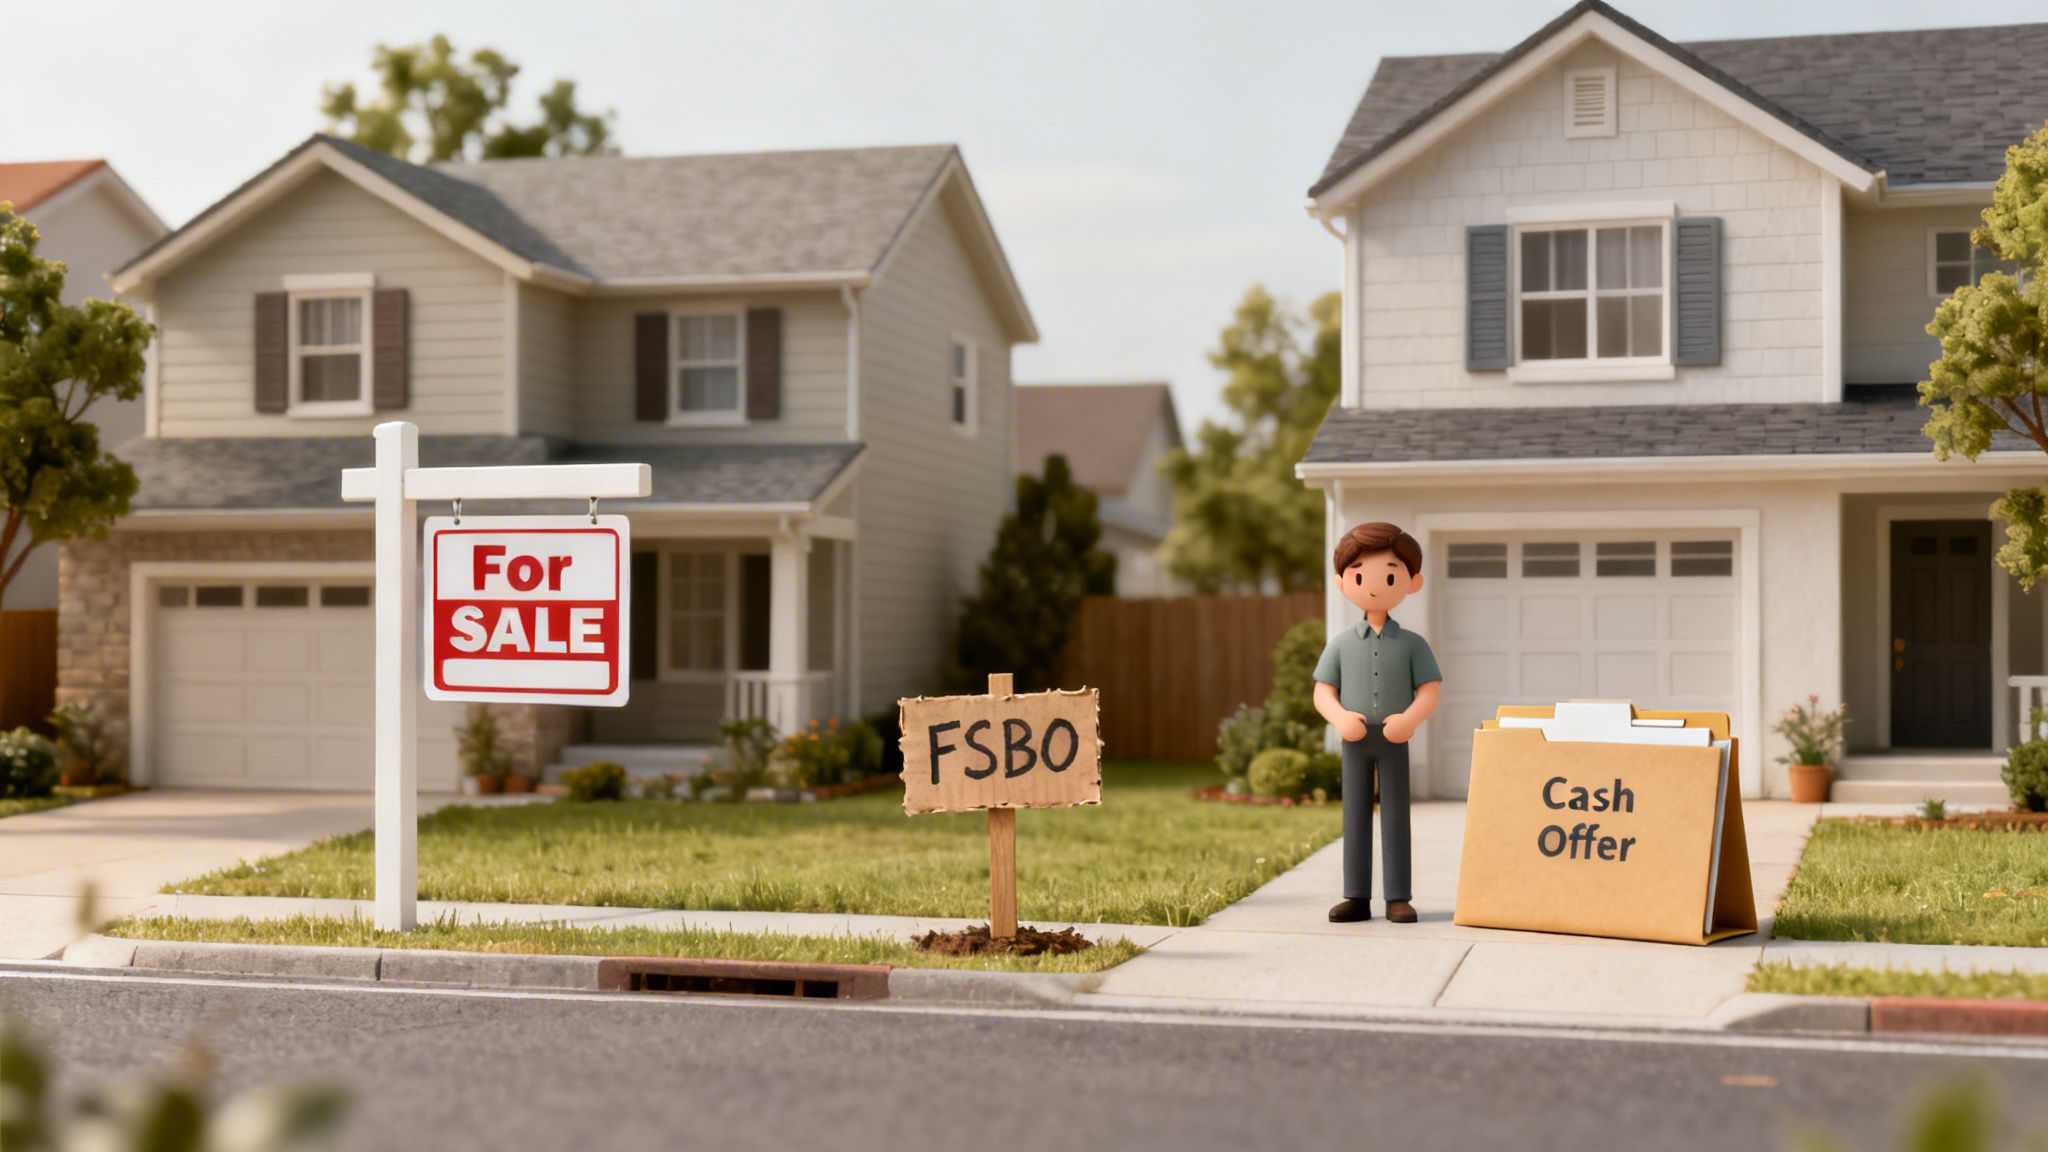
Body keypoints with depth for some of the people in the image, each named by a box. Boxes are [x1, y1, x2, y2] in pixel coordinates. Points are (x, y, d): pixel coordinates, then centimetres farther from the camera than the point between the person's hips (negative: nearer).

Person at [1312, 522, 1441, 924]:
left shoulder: (1412, 644, 1)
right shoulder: (1341, 644, 5)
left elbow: (1430, 692, -1)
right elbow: (1323, 692, 5)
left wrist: (1409, 720, -20)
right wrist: (1339, 718, -16)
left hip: (1394, 743, -2)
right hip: (1354, 742, 2)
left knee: (1395, 816, -1)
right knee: (1355, 816, 4)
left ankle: (1398, 898, 3)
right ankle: (1356, 898, 9)